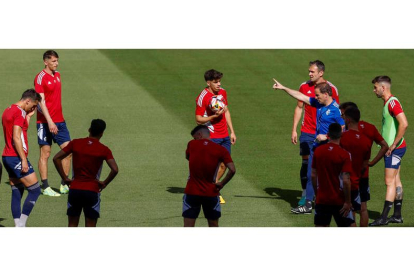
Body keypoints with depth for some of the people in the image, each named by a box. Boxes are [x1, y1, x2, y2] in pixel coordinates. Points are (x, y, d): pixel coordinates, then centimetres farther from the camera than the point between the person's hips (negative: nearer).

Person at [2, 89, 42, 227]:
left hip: (7, 157, 10)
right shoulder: (19, 112, -12)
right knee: (35, 190, -5)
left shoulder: (7, 111, 16)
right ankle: (21, 226, -8)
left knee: (16, 193, 9)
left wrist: (28, 117, 19)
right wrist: (23, 160, -19)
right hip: (16, 158, -10)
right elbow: (16, 138, -19)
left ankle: (18, 226, 5)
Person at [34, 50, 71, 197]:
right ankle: (45, 187, 5)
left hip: (59, 121, 7)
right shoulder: (40, 78, -11)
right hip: (45, 122, -7)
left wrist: (57, 120, 17)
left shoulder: (57, 75, 13)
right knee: (45, 154, 0)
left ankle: (64, 185, 9)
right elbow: (41, 101, -17)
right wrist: (49, 121, -24)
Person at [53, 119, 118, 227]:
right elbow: (115, 169, -17)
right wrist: (105, 183, -2)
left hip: (74, 189, 2)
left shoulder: (75, 143, 2)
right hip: (92, 191, -2)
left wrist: (65, 178, 4)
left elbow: (56, 158, 0)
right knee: (90, 226, 4)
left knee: (72, 225, 12)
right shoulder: (103, 150, -6)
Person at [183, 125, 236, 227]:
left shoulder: (192, 144, -2)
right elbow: (232, 170, -14)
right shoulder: (220, 150, -4)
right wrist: (221, 184, -3)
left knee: (188, 227, 1)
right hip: (211, 194, 1)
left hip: (192, 192, -1)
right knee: (213, 226, 15)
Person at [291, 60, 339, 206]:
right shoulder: (305, 86, 4)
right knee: (306, 162, -2)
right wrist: (294, 130, 7)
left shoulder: (331, 89, -3)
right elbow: (299, 108, 12)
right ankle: (305, 195, 3)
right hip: (307, 132, 2)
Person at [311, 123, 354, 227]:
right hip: (339, 201, -3)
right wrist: (347, 201, -10)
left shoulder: (318, 151, 0)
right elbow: (346, 180, -17)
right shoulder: (344, 154, -13)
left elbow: (313, 175, 5)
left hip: (321, 199, 3)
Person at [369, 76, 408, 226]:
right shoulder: (388, 102, 14)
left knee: (390, 182, -7)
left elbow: (404, 124, -27)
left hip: (395, 149, -10)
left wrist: (393, 145, -22)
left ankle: (384, 217, -6)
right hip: (391, 148, 10)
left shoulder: (392, 102, -18)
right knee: (396, 181, 12)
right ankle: (397, 215, 17)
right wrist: (386, 144, 16)